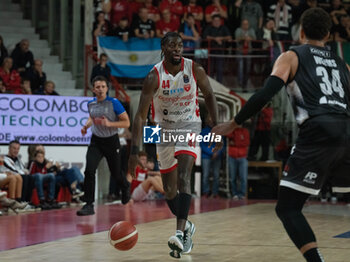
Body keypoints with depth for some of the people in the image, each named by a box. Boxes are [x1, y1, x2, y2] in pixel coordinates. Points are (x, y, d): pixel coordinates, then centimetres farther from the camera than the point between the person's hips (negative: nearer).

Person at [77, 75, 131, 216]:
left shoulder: (114, 103, -14)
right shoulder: (91, 104, 1)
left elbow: (126, 123, -13)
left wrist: (109, 123, -26)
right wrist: (86, 125, 3)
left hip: (111, 141, -3)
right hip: (96, 141, 3)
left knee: (115, 173, 12)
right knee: (89, 171, -17)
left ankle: (125, 187, 49)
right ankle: (89, 205, -15)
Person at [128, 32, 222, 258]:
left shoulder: (195, 70, -14)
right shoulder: (154, 77, -18)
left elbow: (209, 96, 3)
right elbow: (141, 115, -18)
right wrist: (135, 151, -24)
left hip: (189, 125, -2)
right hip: (164, 129, 2)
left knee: (183, 177, -24)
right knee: (169, 190, 10)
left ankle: (180, 232, -30)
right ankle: (186, 226, 34)